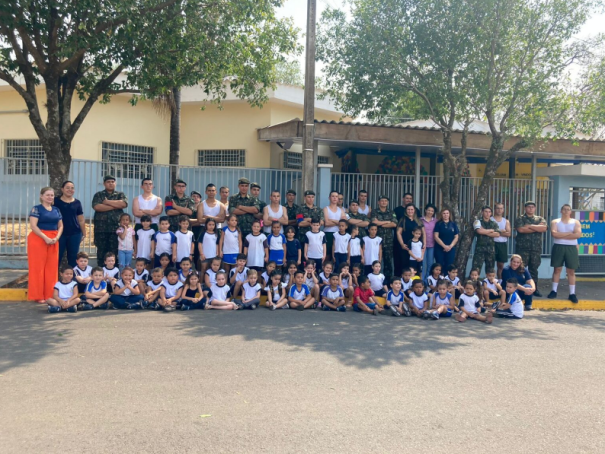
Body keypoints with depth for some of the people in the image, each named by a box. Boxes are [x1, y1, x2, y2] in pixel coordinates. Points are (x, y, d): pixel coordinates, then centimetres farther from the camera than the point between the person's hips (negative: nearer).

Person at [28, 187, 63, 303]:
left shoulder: (56, 210, 13)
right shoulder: (37, 209, -4)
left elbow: (60, 226, 12)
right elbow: (33, 225, -14)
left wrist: (57, 237, -6)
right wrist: (45, 238, -20)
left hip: (53, 240, 6)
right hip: (38, 239, -6)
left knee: (52, 267, 7)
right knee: (38, 267, -2)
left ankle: (50, 295, 14)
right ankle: (38, 296, 3)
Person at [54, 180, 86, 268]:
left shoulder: (77, 202, 8)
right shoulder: (56, 201, 1)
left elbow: (81, 220, 12)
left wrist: (84, 233, 11)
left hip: (75, 234, 3)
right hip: (60, 233, -3)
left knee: (73, 258, 8)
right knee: (57, 257, 0)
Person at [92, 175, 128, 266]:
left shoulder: (120, 195, 13)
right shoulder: (98, 195, 11)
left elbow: (124, 204, -8)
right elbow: (96, 207, -9)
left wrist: (107, 202, -5)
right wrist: (115, 206, -7)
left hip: (116, 228, 0)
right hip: (101, 228, 0)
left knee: (114, 251, -1)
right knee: (101, 250, 2)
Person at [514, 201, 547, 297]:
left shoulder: (540, 219, 13)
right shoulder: (520, 219, 4)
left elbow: (544, 228, -6)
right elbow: (521, 229, -14)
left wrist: (530, 226, -10)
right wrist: (537, 228, -6)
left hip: (536, 248, 3)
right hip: (522, 248, -3)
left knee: (534, 268, 8)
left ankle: (534, 288, 15)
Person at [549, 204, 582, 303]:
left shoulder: (576, 222, 5)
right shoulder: (555, 222, 4)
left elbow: (578, 234, -11)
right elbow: (554, 234, -13)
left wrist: (561, 235, -11)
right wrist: (569, 233, -11)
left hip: (571, 248, 0)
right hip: (558, 247, 0)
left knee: (571, 271, 1)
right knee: (557, 269, 5)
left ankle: (572, 293, 4)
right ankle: (554, 291, 13)